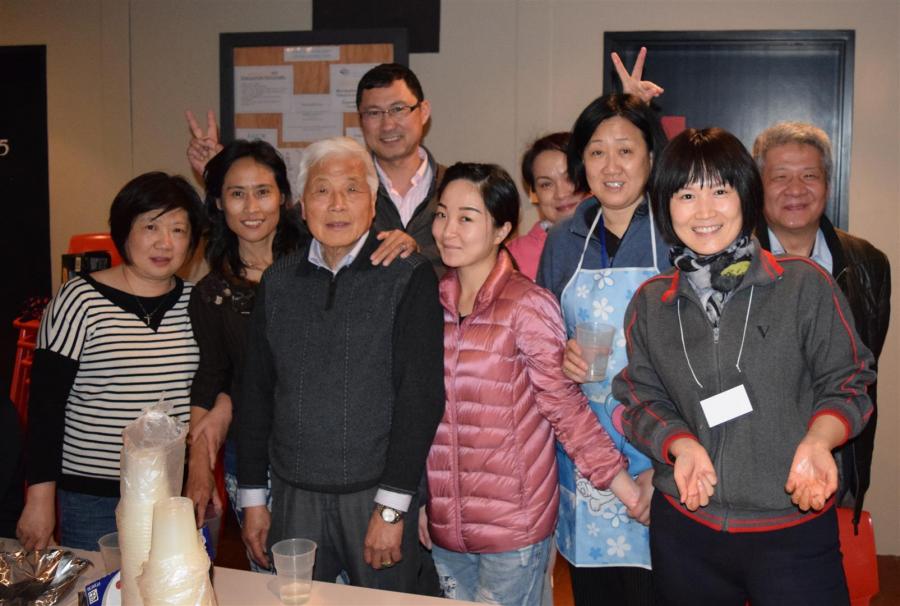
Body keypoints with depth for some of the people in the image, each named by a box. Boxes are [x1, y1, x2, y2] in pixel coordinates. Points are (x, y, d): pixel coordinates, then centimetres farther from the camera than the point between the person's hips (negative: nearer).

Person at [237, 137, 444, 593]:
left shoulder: (409, 278, -8)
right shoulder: (278, 282, 5)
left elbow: (421, 394, -11)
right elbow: (256, 392, 9)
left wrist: (392, 506, -14)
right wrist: (252, 498, 8)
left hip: (376, 491, -3)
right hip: (293, 495, 3)